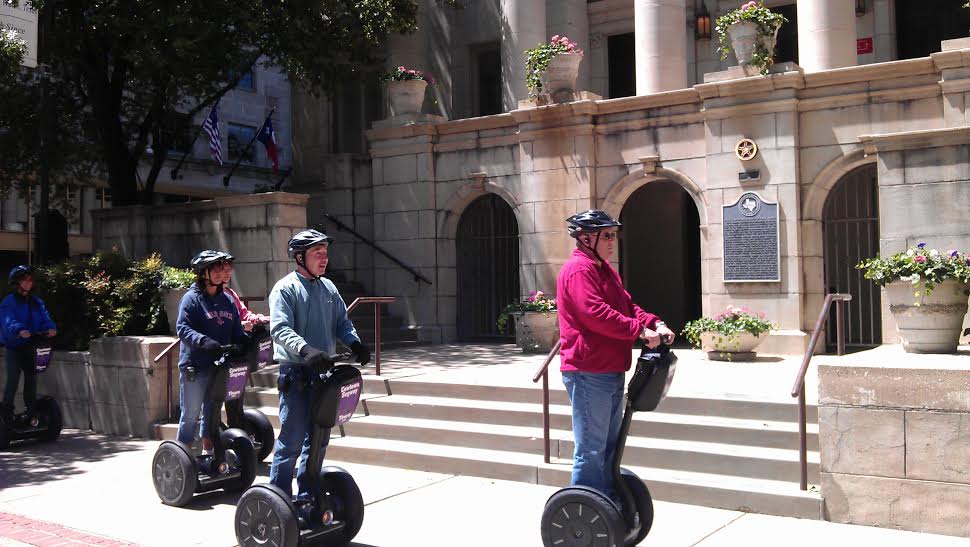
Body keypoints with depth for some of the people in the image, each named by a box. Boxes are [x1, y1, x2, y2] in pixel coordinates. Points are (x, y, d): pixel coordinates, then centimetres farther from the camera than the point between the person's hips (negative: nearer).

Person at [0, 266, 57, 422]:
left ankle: (30, 413, 18)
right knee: (13, 380, -7)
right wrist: (20, 330, -42)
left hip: (32, 347, 5)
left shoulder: (37, 302, 11)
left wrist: (51, 328, -25)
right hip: (14, 347, -5)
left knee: (32, 380, 9)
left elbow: (45, 318, -2)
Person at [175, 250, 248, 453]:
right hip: (194, 367, -6)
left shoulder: (227, 300, 10)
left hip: (218, 366, 6)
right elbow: (182, 327, -17)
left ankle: (208, 454, 28)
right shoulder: (192, 298, -7)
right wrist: (204, 341, -32)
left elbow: (236, 331, 9)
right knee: (191, 414, 1)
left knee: (212, 412, 16)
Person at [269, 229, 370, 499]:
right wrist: (306, 350, -37)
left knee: (318, 438, 14)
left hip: (322, 371, 7)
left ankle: (307, 496, 27)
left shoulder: (328, 287, 13)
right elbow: (280, 329, -20)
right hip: (296, 373, -7)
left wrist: (355, 343, -9)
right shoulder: (285, 288, -9)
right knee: (292, 439, -6)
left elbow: (341, 322, 12)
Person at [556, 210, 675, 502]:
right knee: (592, 449, -5)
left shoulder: (604, 269, 19)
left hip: (610, 371, 11)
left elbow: (627, 305, 18)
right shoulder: (578, 269, -15)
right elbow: (597, 314, -25)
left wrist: (655, 324, 0)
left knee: (609, 445, 19)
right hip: (589, 372, -11)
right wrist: (640, 331, -23)